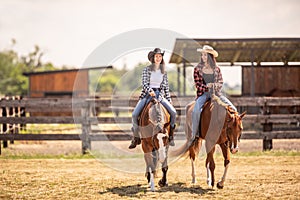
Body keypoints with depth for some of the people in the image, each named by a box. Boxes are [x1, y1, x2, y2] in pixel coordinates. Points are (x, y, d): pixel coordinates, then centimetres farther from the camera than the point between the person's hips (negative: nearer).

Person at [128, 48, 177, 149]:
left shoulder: (164, 71, 10)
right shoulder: (147, 69, 1)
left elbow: (166, 86, 13)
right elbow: (144, 83, -8)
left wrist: (169, 100, 9)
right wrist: (150, 91, -26)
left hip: (160, 95, 2)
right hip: (147, 94, -2)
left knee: (173, 112, -16)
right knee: (135, 114, -19)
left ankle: (170, 135, 3)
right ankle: (136, 138, -4)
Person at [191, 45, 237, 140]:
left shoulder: (216, 69, 10)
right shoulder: (197, 69, 4)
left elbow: (221, 82, 13)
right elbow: (197, 84, 0)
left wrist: (216, 85, -10)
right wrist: (206, 86, -17)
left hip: (216, 93, 3)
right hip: (203, 94, -3)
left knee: (232, 109, -15)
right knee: (196, 111, -31)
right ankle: (194, 134, -20)